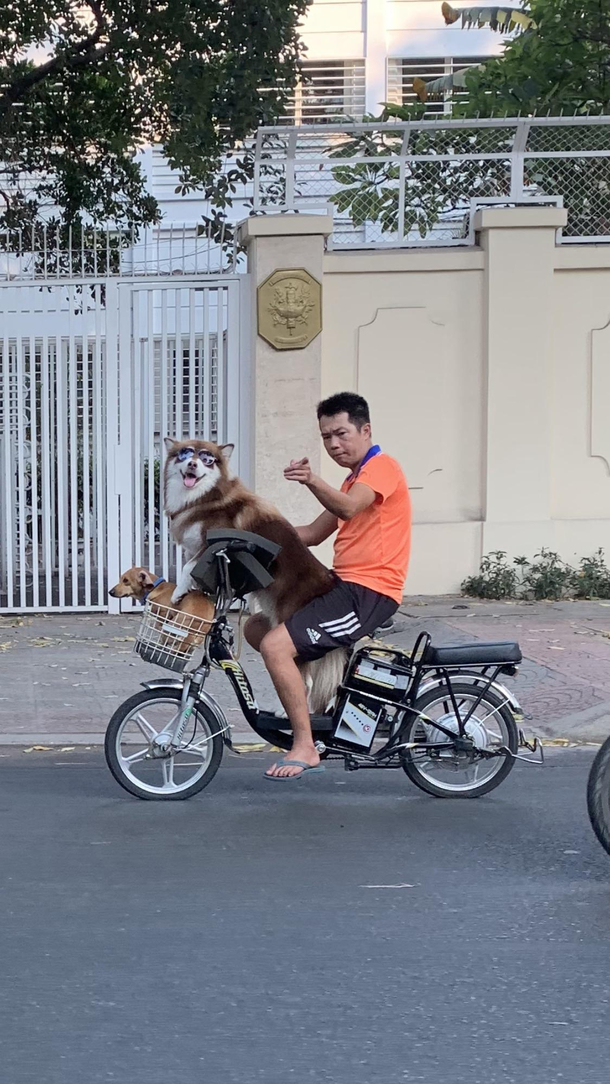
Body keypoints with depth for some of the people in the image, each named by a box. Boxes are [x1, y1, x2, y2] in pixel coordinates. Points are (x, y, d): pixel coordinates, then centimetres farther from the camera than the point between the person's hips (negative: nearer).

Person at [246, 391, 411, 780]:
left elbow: (348, 508, -28)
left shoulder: (382, 466, -7)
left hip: (368, 592, -10)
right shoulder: (356, 479, 25)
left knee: (275, 645, -21)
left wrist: (313, 481, -45)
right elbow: (315, 533, 24)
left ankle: (305, 747, -14)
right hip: (344, 586, 10)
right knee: (257, 627, 11)